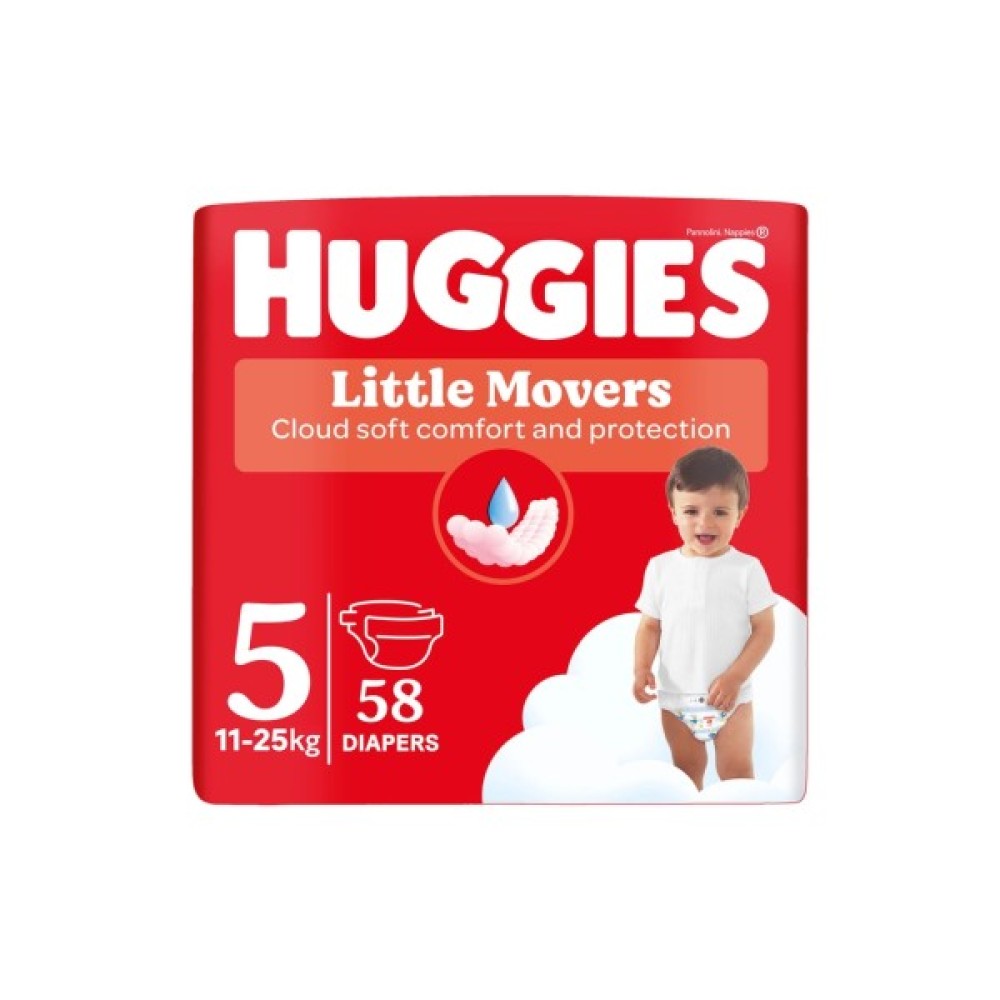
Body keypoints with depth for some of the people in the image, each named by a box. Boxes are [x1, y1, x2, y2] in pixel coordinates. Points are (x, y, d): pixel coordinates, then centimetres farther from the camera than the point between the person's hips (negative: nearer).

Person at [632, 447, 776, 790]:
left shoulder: (746, 569, -9)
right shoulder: (661, 568, -3)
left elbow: (764, 629, -7)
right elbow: (650, 625, 3)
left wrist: (735, 677, -16)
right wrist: (642, 668, -13)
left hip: (731, 695, -2)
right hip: (676, 697, 2)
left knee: (737, 772, 6)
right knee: (687, 772, 17)